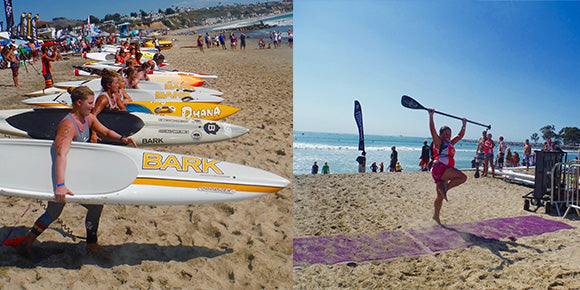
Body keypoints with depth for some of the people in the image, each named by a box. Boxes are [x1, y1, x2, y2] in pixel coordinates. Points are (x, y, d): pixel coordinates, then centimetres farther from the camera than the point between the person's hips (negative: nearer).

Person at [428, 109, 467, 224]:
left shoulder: (450, 143, 22)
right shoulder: (438, 142, -1)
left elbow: (460, 136, 35)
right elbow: (432, 129, -13)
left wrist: (464, 125, 36)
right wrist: (431, 116, -18)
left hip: (445, 171, 8)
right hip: (439, 167, -8)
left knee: (440, 196, 11)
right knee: (462, 177, -21)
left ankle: (436, 215, 17)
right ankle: (445, 188, -13)